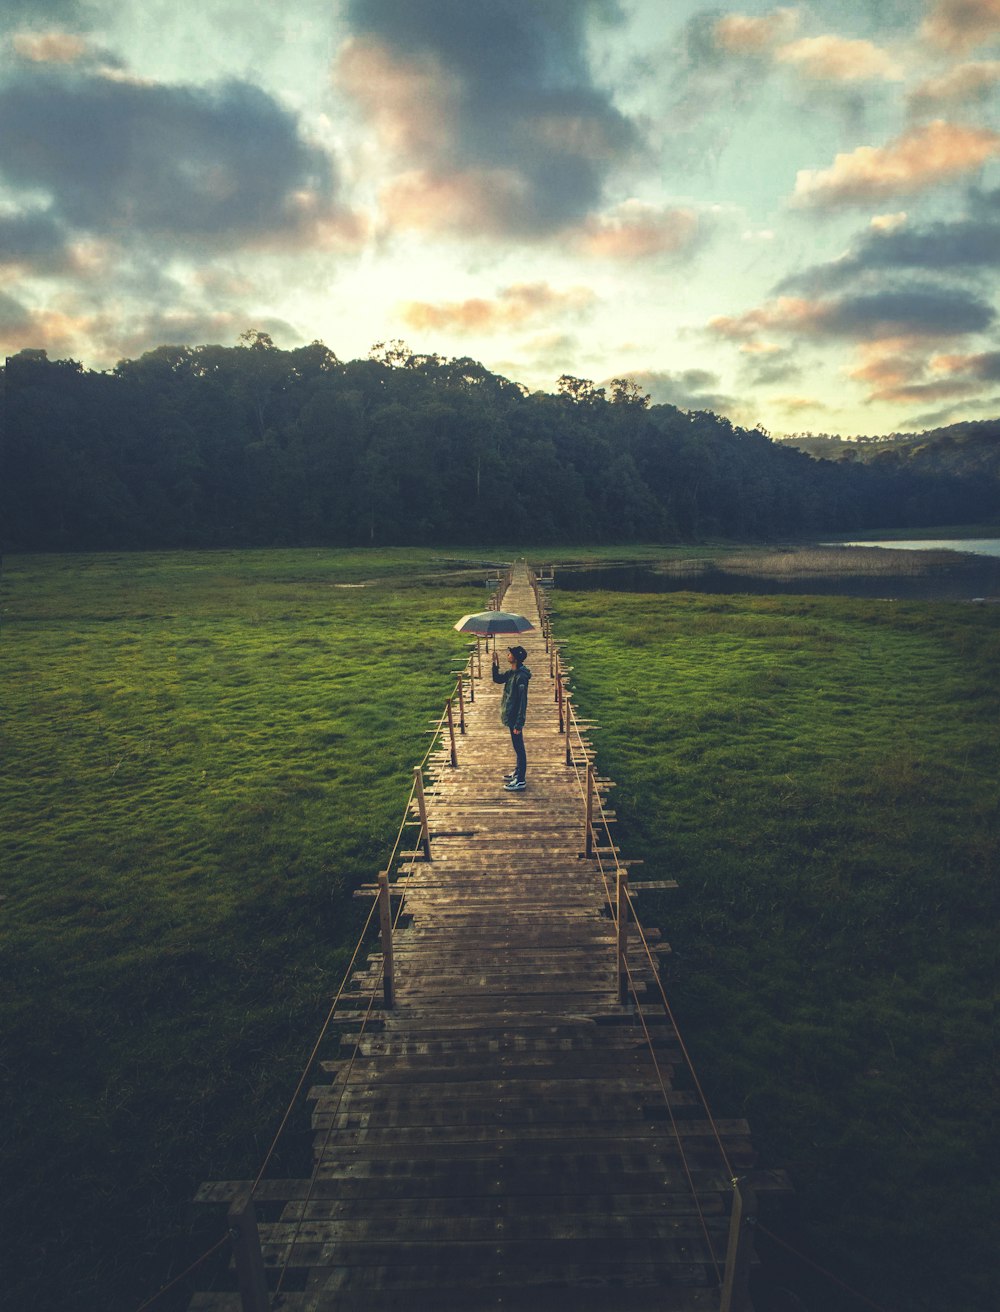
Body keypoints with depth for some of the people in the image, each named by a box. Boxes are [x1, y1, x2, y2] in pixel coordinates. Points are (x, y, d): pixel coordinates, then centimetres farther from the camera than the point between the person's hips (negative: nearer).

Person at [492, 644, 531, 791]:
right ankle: (518, 772, 37)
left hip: (516, 718, -9)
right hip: (510, 716, 9)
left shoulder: (521, 677, -25)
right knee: (517, 746, 22)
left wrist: (518, 724, -23)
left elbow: (523, 702, -25)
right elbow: (497, 679, 20)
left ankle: (520, 781, 11)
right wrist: (495, 664, 4)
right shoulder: (511, 672, 3)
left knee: (519, 747, 1)